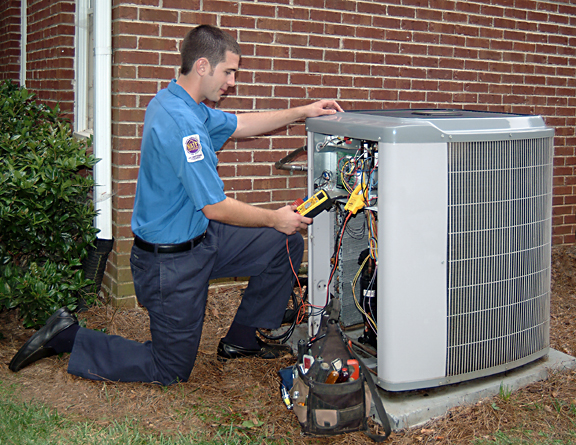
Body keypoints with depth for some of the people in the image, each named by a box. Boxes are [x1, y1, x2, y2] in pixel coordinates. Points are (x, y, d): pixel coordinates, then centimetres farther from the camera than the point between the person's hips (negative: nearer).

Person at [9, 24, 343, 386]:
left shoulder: (176, 102, 4)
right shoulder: (181, 123, -28)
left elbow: (239, 125, 18)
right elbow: (216, 208, -25)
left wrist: (303, 112, 13)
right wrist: (274, 218, -11)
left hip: (200, 237, 10)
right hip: (171, 263, -10)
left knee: (286, 243, 8)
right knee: (171, 370, 6)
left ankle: (242, 340, 20)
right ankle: (67, 338, 14)